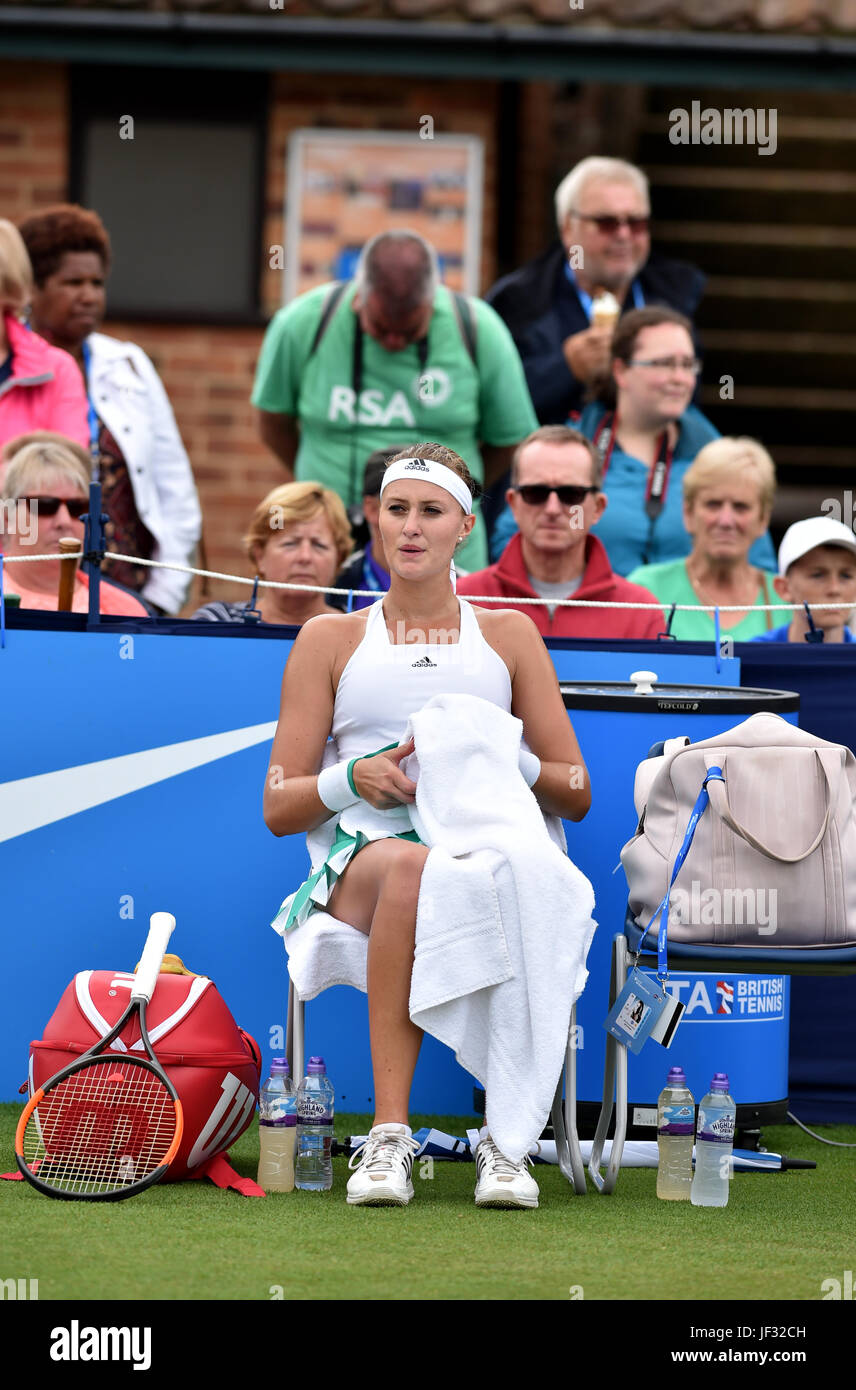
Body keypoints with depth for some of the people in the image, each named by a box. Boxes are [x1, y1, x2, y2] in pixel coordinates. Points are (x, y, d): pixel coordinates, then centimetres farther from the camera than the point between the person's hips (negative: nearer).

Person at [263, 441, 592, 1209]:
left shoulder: (509, 636, 22)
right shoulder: (331, 640, 19)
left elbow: (577, 795, 19)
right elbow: (279, 807, 15)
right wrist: (354, 779, -6)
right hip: (362, 861, -1)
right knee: (410, 867, -40)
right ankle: (390, 1132, -43)